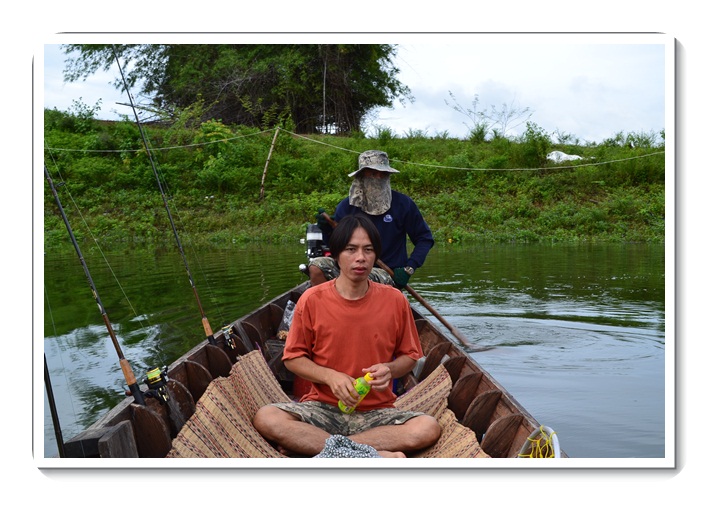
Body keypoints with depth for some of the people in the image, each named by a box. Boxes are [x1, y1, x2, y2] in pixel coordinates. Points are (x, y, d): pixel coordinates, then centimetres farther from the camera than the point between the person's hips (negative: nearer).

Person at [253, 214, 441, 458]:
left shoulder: (394, 300, -1)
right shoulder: (312, 300, -4)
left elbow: (409, 356, 10)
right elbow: (293, 358, 3)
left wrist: (389, 370, -12)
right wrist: (329, 376, -14)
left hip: (377, 412, 1)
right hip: (322, 408, -1)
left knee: (428, 428, -28)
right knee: (266, 418, -28)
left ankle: (307, 445, -23)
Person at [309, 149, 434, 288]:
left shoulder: (403, 204, 0)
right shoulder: (347, 206, 4)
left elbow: (425, 239, 6)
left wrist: (409, 269, -6)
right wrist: (328, 231, -14)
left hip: (389, 275, -3)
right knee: (316, 267, -23)